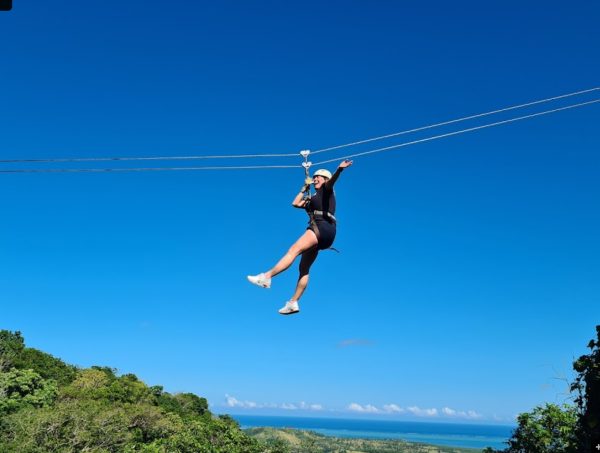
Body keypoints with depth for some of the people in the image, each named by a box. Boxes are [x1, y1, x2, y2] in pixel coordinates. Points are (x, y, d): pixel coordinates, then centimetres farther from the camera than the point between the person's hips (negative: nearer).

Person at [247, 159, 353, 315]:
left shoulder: (327, 190, 10)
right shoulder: (314, 198, 31)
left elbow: (331, 181, -13)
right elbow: (296, 203, 35)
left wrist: (340, 169, -33)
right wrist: (305, 188, 39)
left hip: (323, 227, -9)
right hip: (318, 233, 9)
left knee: (294, 250, -23)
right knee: (304, 268, 3)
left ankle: (266, 277, -32)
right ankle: (293, 303, 1)